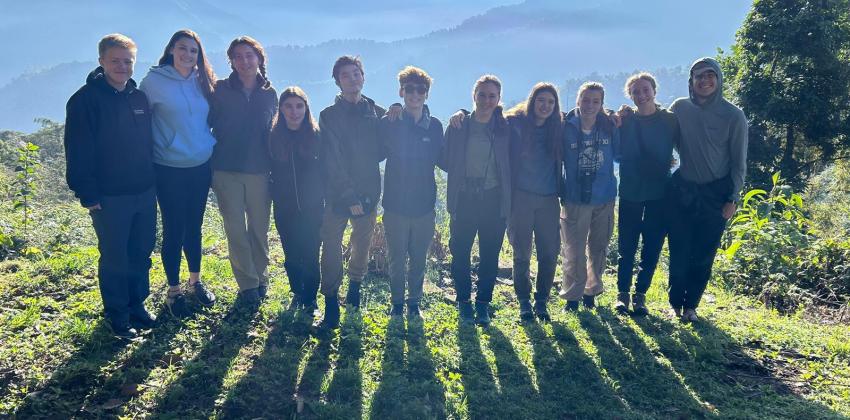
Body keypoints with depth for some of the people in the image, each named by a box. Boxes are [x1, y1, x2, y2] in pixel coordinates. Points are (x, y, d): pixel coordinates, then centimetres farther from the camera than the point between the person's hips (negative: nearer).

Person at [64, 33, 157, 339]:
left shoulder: (140, 97, 8)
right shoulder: (86, 100, -9)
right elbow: (78, 152, -11)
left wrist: (152, 181, 12)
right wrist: (88, 195, -14)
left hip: (144, 193, 5)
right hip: (108, 198, -5)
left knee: (141, 253, 13)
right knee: (114, 258, 5)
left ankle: (137, 305, 29)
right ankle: (117, 316, 19)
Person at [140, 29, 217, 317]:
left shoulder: (202, 81, 5)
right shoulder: (154, 80, -8)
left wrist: (211, 146, 10)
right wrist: (158, 146, -3)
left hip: (201, 166, 4)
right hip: (169, 170, -4)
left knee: (194, 226, 15)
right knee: (174, 229, 4)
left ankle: (195, 281, 31)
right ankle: (173, 290, 20)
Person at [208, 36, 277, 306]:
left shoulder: (269, 94, 6)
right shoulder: (221, 90, 0)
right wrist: (210, 163, -6)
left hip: (259, 172, 2)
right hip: (226, 172, -1)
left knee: (259, 228, 8)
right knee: (236, 230, 1)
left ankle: (260, 276, 26)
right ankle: (248, 284, 13)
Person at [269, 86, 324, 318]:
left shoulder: (317, 135, -5)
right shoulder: (275, 137, 1)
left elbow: (325, 171, -1)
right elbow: (273, 172, 9)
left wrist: (322, 195, -7)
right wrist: (276, 195, 4)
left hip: (312, 207, -2)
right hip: (285, 208, 2)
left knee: (310, 255, 0)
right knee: (291, 255, 11)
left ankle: (310, 299, 17)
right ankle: (297, 293, 31)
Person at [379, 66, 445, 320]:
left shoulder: (434, 126, 2)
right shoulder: (389, 123, -5)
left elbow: (444, 161, 6)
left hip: (424, 205, 2)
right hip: (396, 204, -2)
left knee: (419, 259, 13)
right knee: (397, 259, 10)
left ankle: (414, 303, 29)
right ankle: (397, 303, 27)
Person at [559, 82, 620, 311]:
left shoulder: (609, 127, -1)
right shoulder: (567, 127, -7)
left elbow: (619, 155, 8)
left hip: (604, 198, 3)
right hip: (575, 198, -3)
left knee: (598, 248, 14)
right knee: (574, 250, 0)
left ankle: (591, 290, 31)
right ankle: (572, 294, 16)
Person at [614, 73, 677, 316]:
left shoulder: (670, 120, 1)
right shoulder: (624, 120, 3)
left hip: (659, 193, 0)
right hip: (630, 192, 0)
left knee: (652, 246, 4)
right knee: (626, 246, 4)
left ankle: (640, 295, 16)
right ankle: (623, 293, 16)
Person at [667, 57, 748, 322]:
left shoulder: (733, 116, -6)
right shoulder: (680, 108, -1)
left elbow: (739, 162, -1)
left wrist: (732, 199, -4)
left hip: (715, 194, -1)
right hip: (681, 190, 1)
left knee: (703, 255, 5)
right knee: (679, 252, 2)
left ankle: (691, 305, 20)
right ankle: (675, 302, 20)